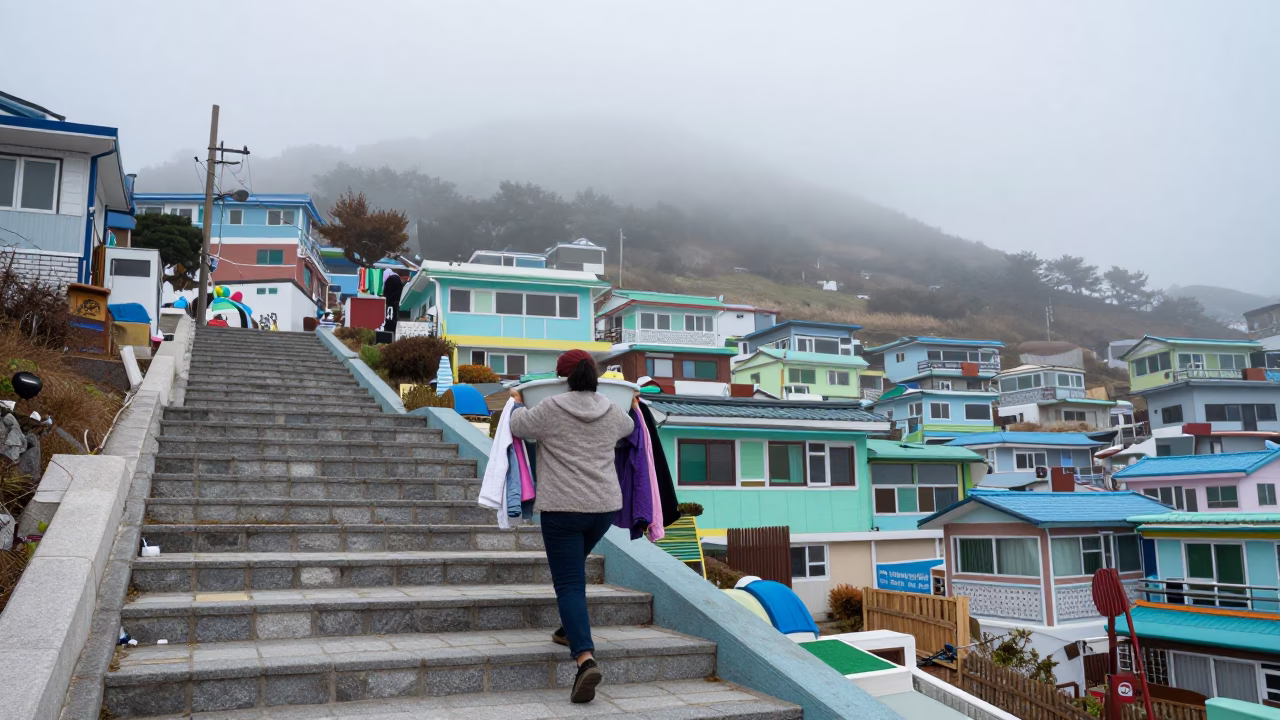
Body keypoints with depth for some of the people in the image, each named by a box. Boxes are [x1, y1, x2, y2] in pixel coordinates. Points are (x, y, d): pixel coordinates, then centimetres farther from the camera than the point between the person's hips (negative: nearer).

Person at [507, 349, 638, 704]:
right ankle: (571, 629, 38)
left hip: (562, 507, -5)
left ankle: (585, 657, -21)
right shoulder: (612, 410, 6)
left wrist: (517, 401, 28)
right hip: (605, 505, 5)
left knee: (569, 583, -6)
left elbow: (518, 425, 8)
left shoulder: (551, 408, -8)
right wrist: (634, 405, 49)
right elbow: (628, 428, 28)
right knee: (574, 567, 29)